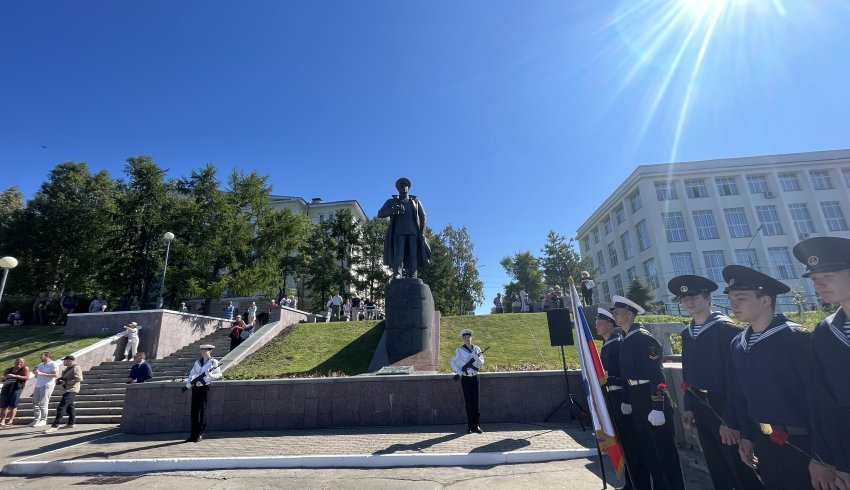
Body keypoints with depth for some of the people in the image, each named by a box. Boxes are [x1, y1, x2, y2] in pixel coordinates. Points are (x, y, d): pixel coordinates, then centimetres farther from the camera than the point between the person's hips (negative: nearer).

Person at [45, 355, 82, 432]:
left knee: (61, 408, -12)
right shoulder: (68, 368, 15)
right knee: (69, 407, 17)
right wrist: (59, 380, 4)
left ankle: (55, 426, -10)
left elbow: (78, 379, -23)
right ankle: (71, 424, 26)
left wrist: (65, 382, -20)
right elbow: (64, 377, 25)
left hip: (71, 390, -11)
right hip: (68, 390, 11)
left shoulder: (76, 368, -15)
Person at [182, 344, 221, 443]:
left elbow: (218, 374, -2)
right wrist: (187, 385, 2)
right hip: (196, 388, 5)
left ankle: (200, 434, 6)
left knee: (202, 410, -2)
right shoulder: (197, 362, 14)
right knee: (194, 411, 6)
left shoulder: (213, 362, 0)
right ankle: (193, 434, 15)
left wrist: (209, 375, -18)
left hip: (205, 388, -5)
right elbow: (191, 374, 14)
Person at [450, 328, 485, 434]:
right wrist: (458, 371, -11)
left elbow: (482, 363, 3)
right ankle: (470, 426, 13)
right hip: (465, 378, -2)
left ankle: (476, 425, 13)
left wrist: (477, 358, -17)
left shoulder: (477, 349, 4)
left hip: (474, 378, 2)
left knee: (475, 401, 4)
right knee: (468, 402, 3)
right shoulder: (459, 350, -2)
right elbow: (453, 362, 3)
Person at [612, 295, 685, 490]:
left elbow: (657, 374, -21)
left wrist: (658, 407, -23)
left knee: (664, 446, 5)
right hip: (637, 399, 9)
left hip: (652, 398, -9)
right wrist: (627, 400, 17)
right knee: (647, 446, 18)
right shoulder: (626, 341, 9)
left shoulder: (644, 338, -17)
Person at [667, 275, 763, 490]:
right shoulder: (687, 333, 7)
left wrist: (730, 418, -18)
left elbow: (735, 374, -17)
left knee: (740, 468, 5)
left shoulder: (725, 327, -13)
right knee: (717, 470, 19)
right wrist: (688, 407, 10)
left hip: (723, 407, -7)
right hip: (700, 407, 7)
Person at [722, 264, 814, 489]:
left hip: (801, 442, -5)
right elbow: (742, 393, 7)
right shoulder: (738, 344, 0)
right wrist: (746, 436, 11)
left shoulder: (796, 337, -16)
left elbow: (817, 393, -16)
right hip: (764, 441, 6)